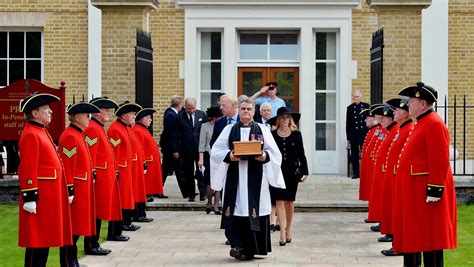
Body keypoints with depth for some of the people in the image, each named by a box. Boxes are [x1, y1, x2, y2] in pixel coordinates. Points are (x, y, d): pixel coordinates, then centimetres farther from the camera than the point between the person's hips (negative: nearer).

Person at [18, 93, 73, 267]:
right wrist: (29, 198, -23)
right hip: (41, 197, -10)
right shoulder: (31, 135, -14)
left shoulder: (41, 132, 17)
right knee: (37, 241, -5)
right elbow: (28, 169, -19)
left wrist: (67, 191, 22)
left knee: (45, 239, 12)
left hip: (50, 196, 10)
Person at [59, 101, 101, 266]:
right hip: (76, 189, -10)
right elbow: (67, 166, -20)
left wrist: (91, 178, 22)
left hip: (82, 189, 10)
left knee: (77, 226, 13)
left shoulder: (78, 135, 15)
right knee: (71, 228, -5)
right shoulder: (70, 136, -16)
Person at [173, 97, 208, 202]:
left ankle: (203, 193, 2)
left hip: (200, 148, 0)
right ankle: (191, 194, 13)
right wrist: (175, 150, -4)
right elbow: (176, 134, 0)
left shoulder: (202, 115, 2)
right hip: (186, 149, 0)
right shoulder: (180, 117, -2)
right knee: (188, 174, 6)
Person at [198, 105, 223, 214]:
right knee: (210, 181, -1)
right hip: (209, 156, -2)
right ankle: (209, 203, 19)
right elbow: (202, 143, -1)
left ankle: (216, 206, 4)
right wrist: (201, 159, -7)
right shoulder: (205, 126, 2)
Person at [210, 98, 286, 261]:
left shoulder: (262, 130, 11)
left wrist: (265, 156, -15)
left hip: (255, 177, 0)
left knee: (255, 210, -2)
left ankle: (252, 248, 6)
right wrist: (229, 156, -14)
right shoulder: (229, 130, 12)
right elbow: (216, 150, 5)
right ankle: (238, 245, -6)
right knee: (236, 210, -8)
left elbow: (274, 152, 6)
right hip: (235, 176, 0)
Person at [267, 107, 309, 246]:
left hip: (292, 172, 1)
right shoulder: (272, 135, 1)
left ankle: (288, 230, 23)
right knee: (280, 201, -7)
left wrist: (304, 171, -1)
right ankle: (282, 232, -10)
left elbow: (301, 155, 6)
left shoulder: (296, 134, 4)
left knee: (289, 201, 9)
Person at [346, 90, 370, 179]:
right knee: (354, 156, 4)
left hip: (364, 134, -2)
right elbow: (348, 124, 7)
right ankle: (356, 173, 11)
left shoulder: (366, 106, 5)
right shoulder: (350, 108, 7)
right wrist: (348, 137, 4)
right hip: (353, 135, 2)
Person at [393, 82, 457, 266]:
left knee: (430, 238, -5)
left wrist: (434, 191, -22)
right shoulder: (421, 124, 17)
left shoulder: (434, 124, -15)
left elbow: (440, 161, -20)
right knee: (414, 236, 14)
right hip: (414, 191, 10)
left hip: (426, 193, -10)